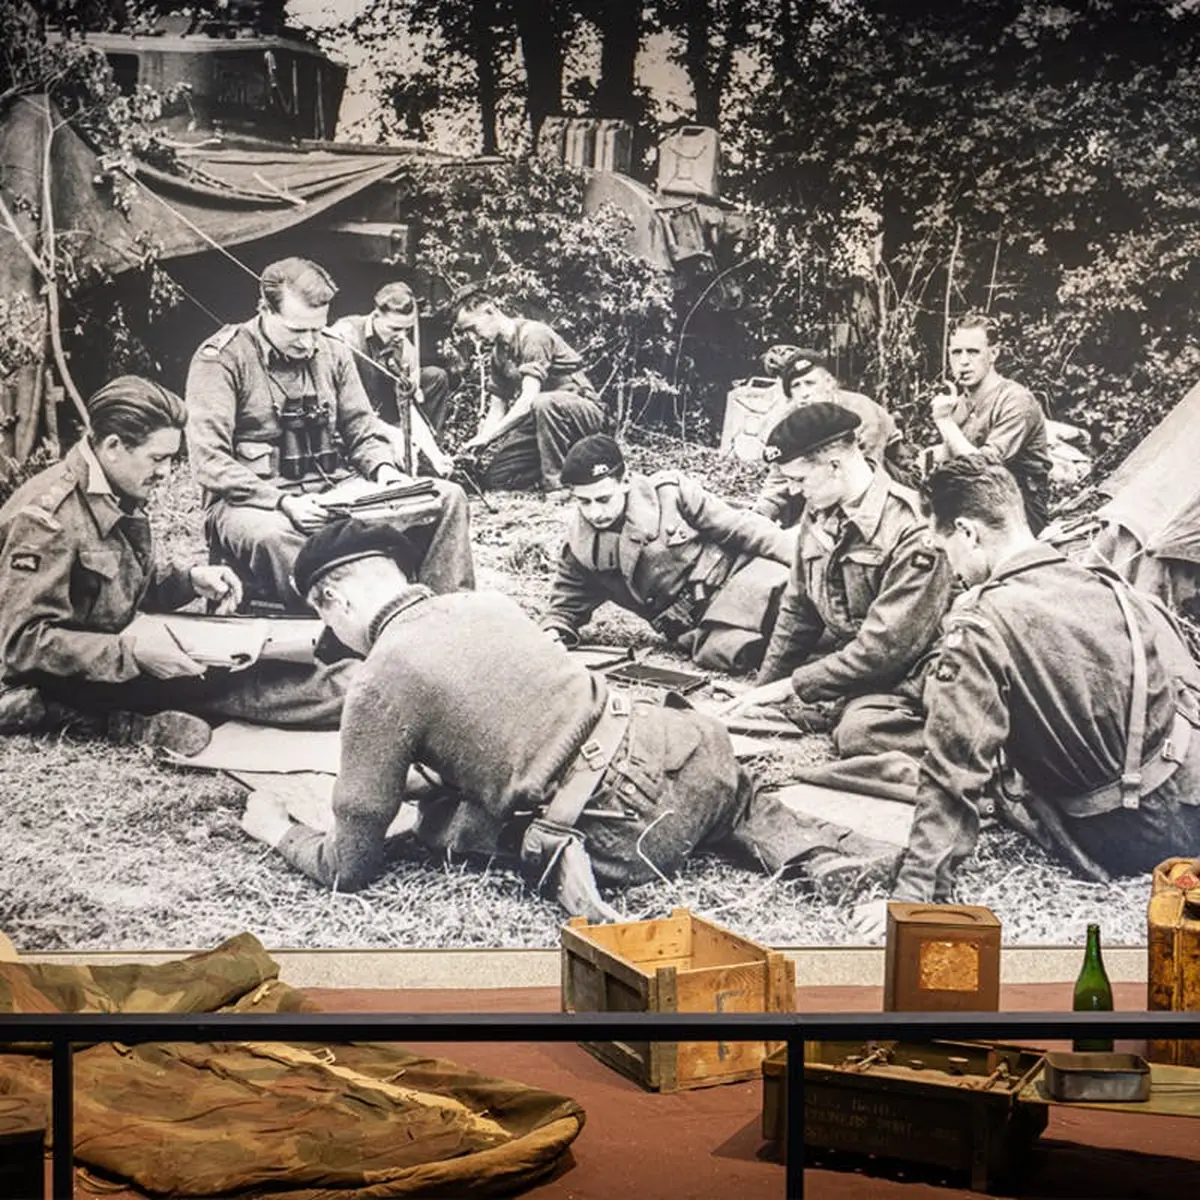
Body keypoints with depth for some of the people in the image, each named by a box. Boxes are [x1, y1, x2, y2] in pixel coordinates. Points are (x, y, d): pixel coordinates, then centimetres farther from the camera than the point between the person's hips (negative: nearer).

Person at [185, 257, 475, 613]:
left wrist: (383, 468, -6)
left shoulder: (332, 352, 11)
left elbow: (362, 430, 18)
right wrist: (282, 502, -26)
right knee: (272, 536, -44)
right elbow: (209, 461, -14)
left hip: (334, 491, 6)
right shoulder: (220, 359, -7)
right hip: (254, 500, -6)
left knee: (448, 498, -9)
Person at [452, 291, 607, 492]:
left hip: (586, 410, -8)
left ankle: (555, 483, -28)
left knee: (543, 403, -42)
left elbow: (529, 398, -28)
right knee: (493, 476, -5)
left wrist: (487, 437, -30)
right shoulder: (498, 353, 10)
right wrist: (477, 445, -11)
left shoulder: (532, 334, -18)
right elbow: (496, 410, 8)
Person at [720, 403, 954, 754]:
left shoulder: (909, 530, -21)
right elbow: (798, 610, 14)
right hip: (844, 658, 8)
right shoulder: (819, 512, 4)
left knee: (858, 732, -35)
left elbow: (886, 647, -23)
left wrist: (790, 686, -19)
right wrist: (764, 688, 8)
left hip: (900, 675, -8)